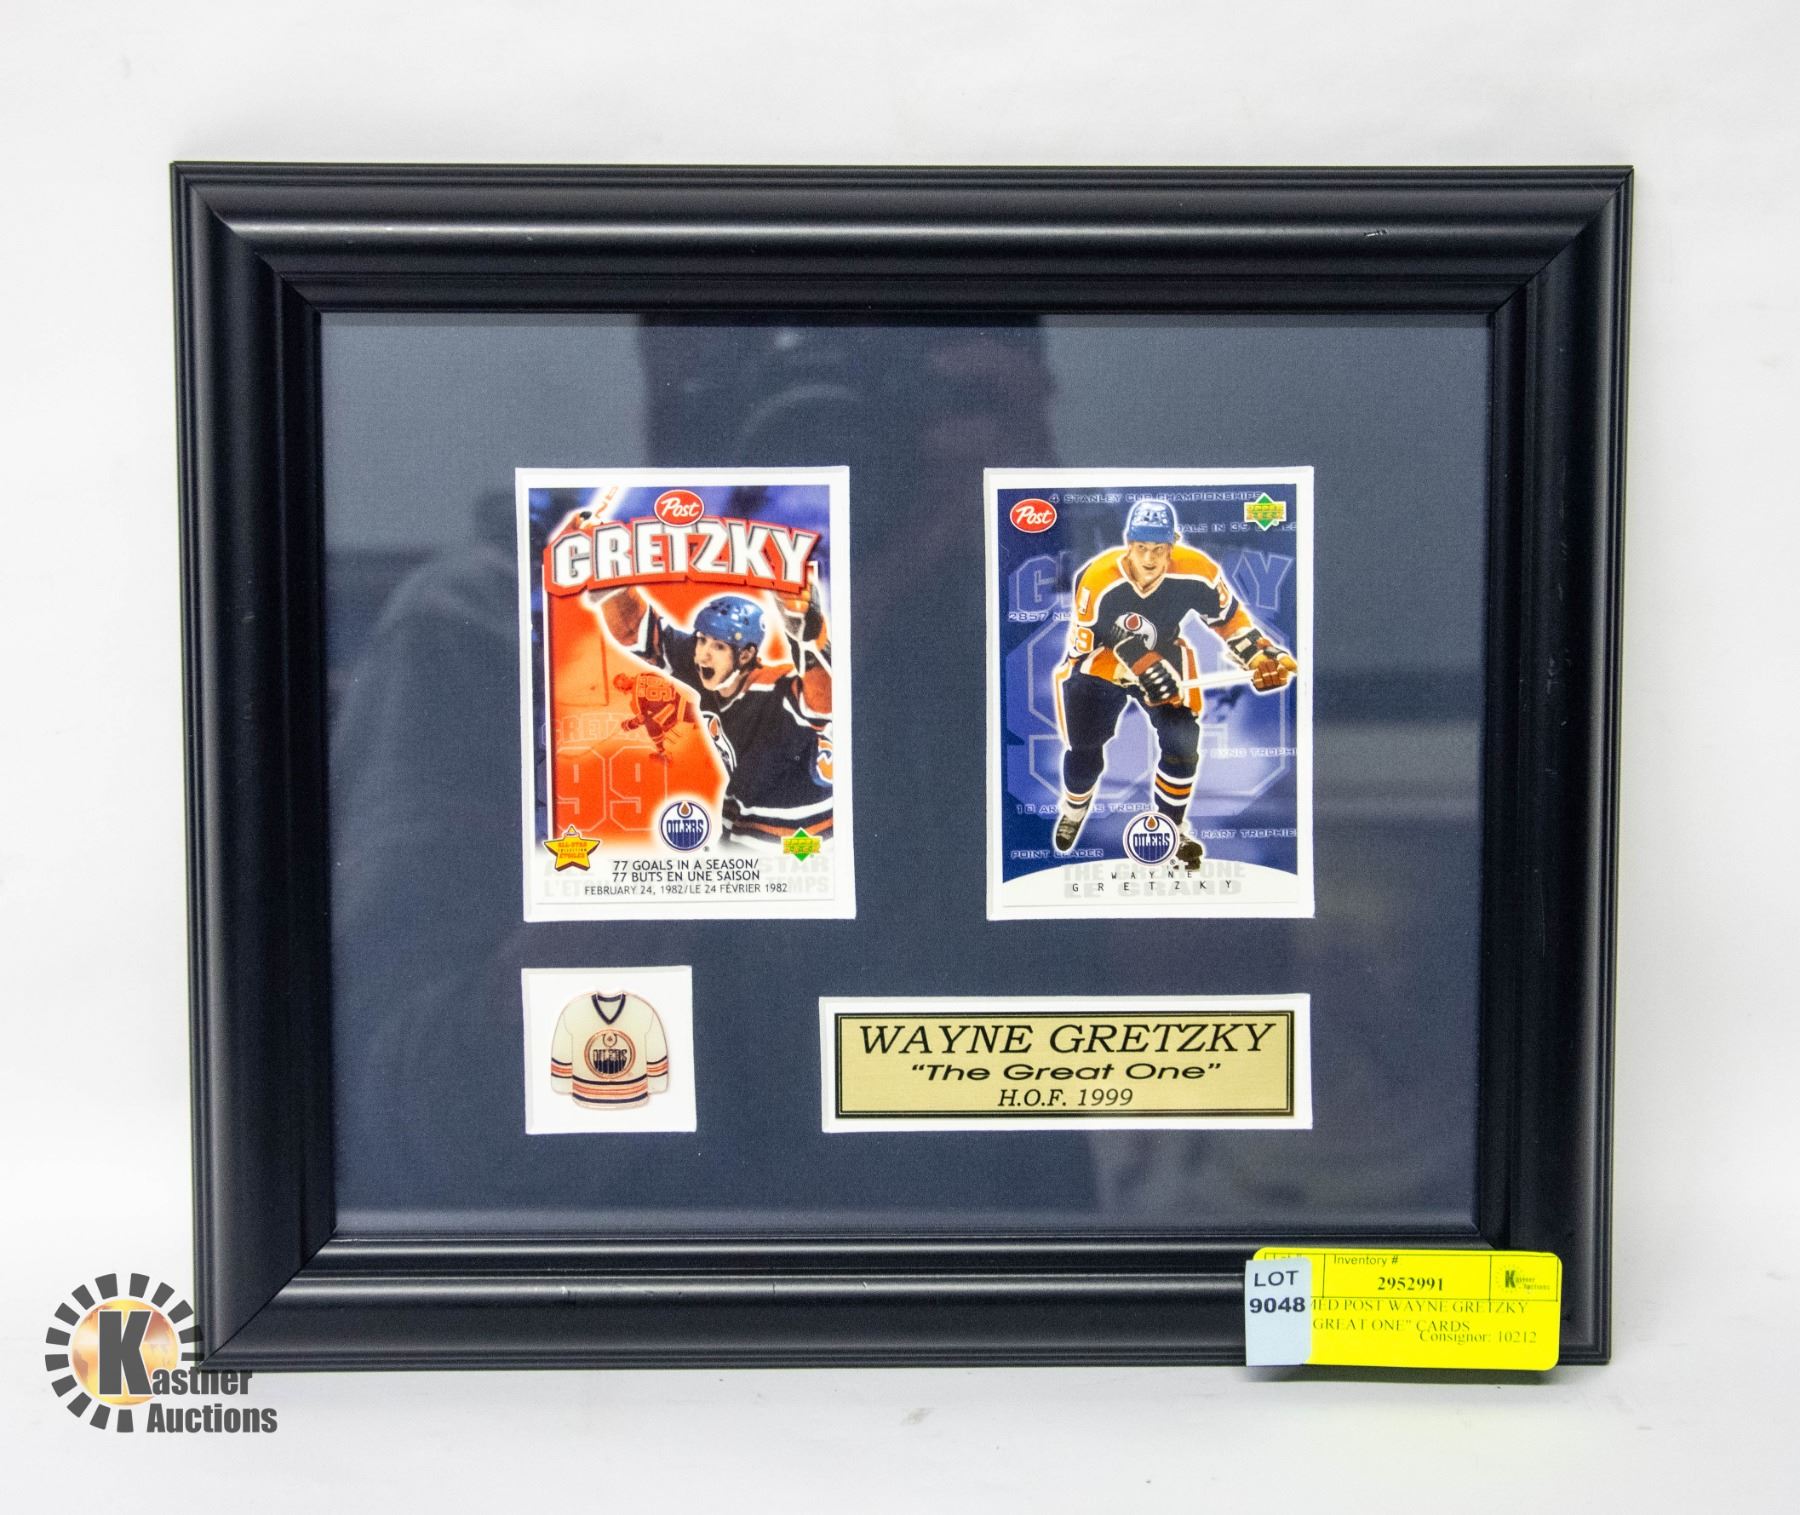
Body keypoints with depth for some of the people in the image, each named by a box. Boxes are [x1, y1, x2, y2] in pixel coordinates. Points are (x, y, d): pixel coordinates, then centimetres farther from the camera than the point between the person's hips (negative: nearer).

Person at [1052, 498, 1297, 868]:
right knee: (1083, 750, 3)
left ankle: (1170, 826, 17)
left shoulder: (1198, 573, -25)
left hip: (1164, 660, 2)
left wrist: (1260, 654, -14)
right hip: (1099, 665, -2)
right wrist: (1140, 665, -28)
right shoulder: (1097, 580, -33)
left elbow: (1227, 617, -6)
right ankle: (1075, 808, 39)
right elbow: (1082, 646, -22)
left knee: (1182, 744, -9)